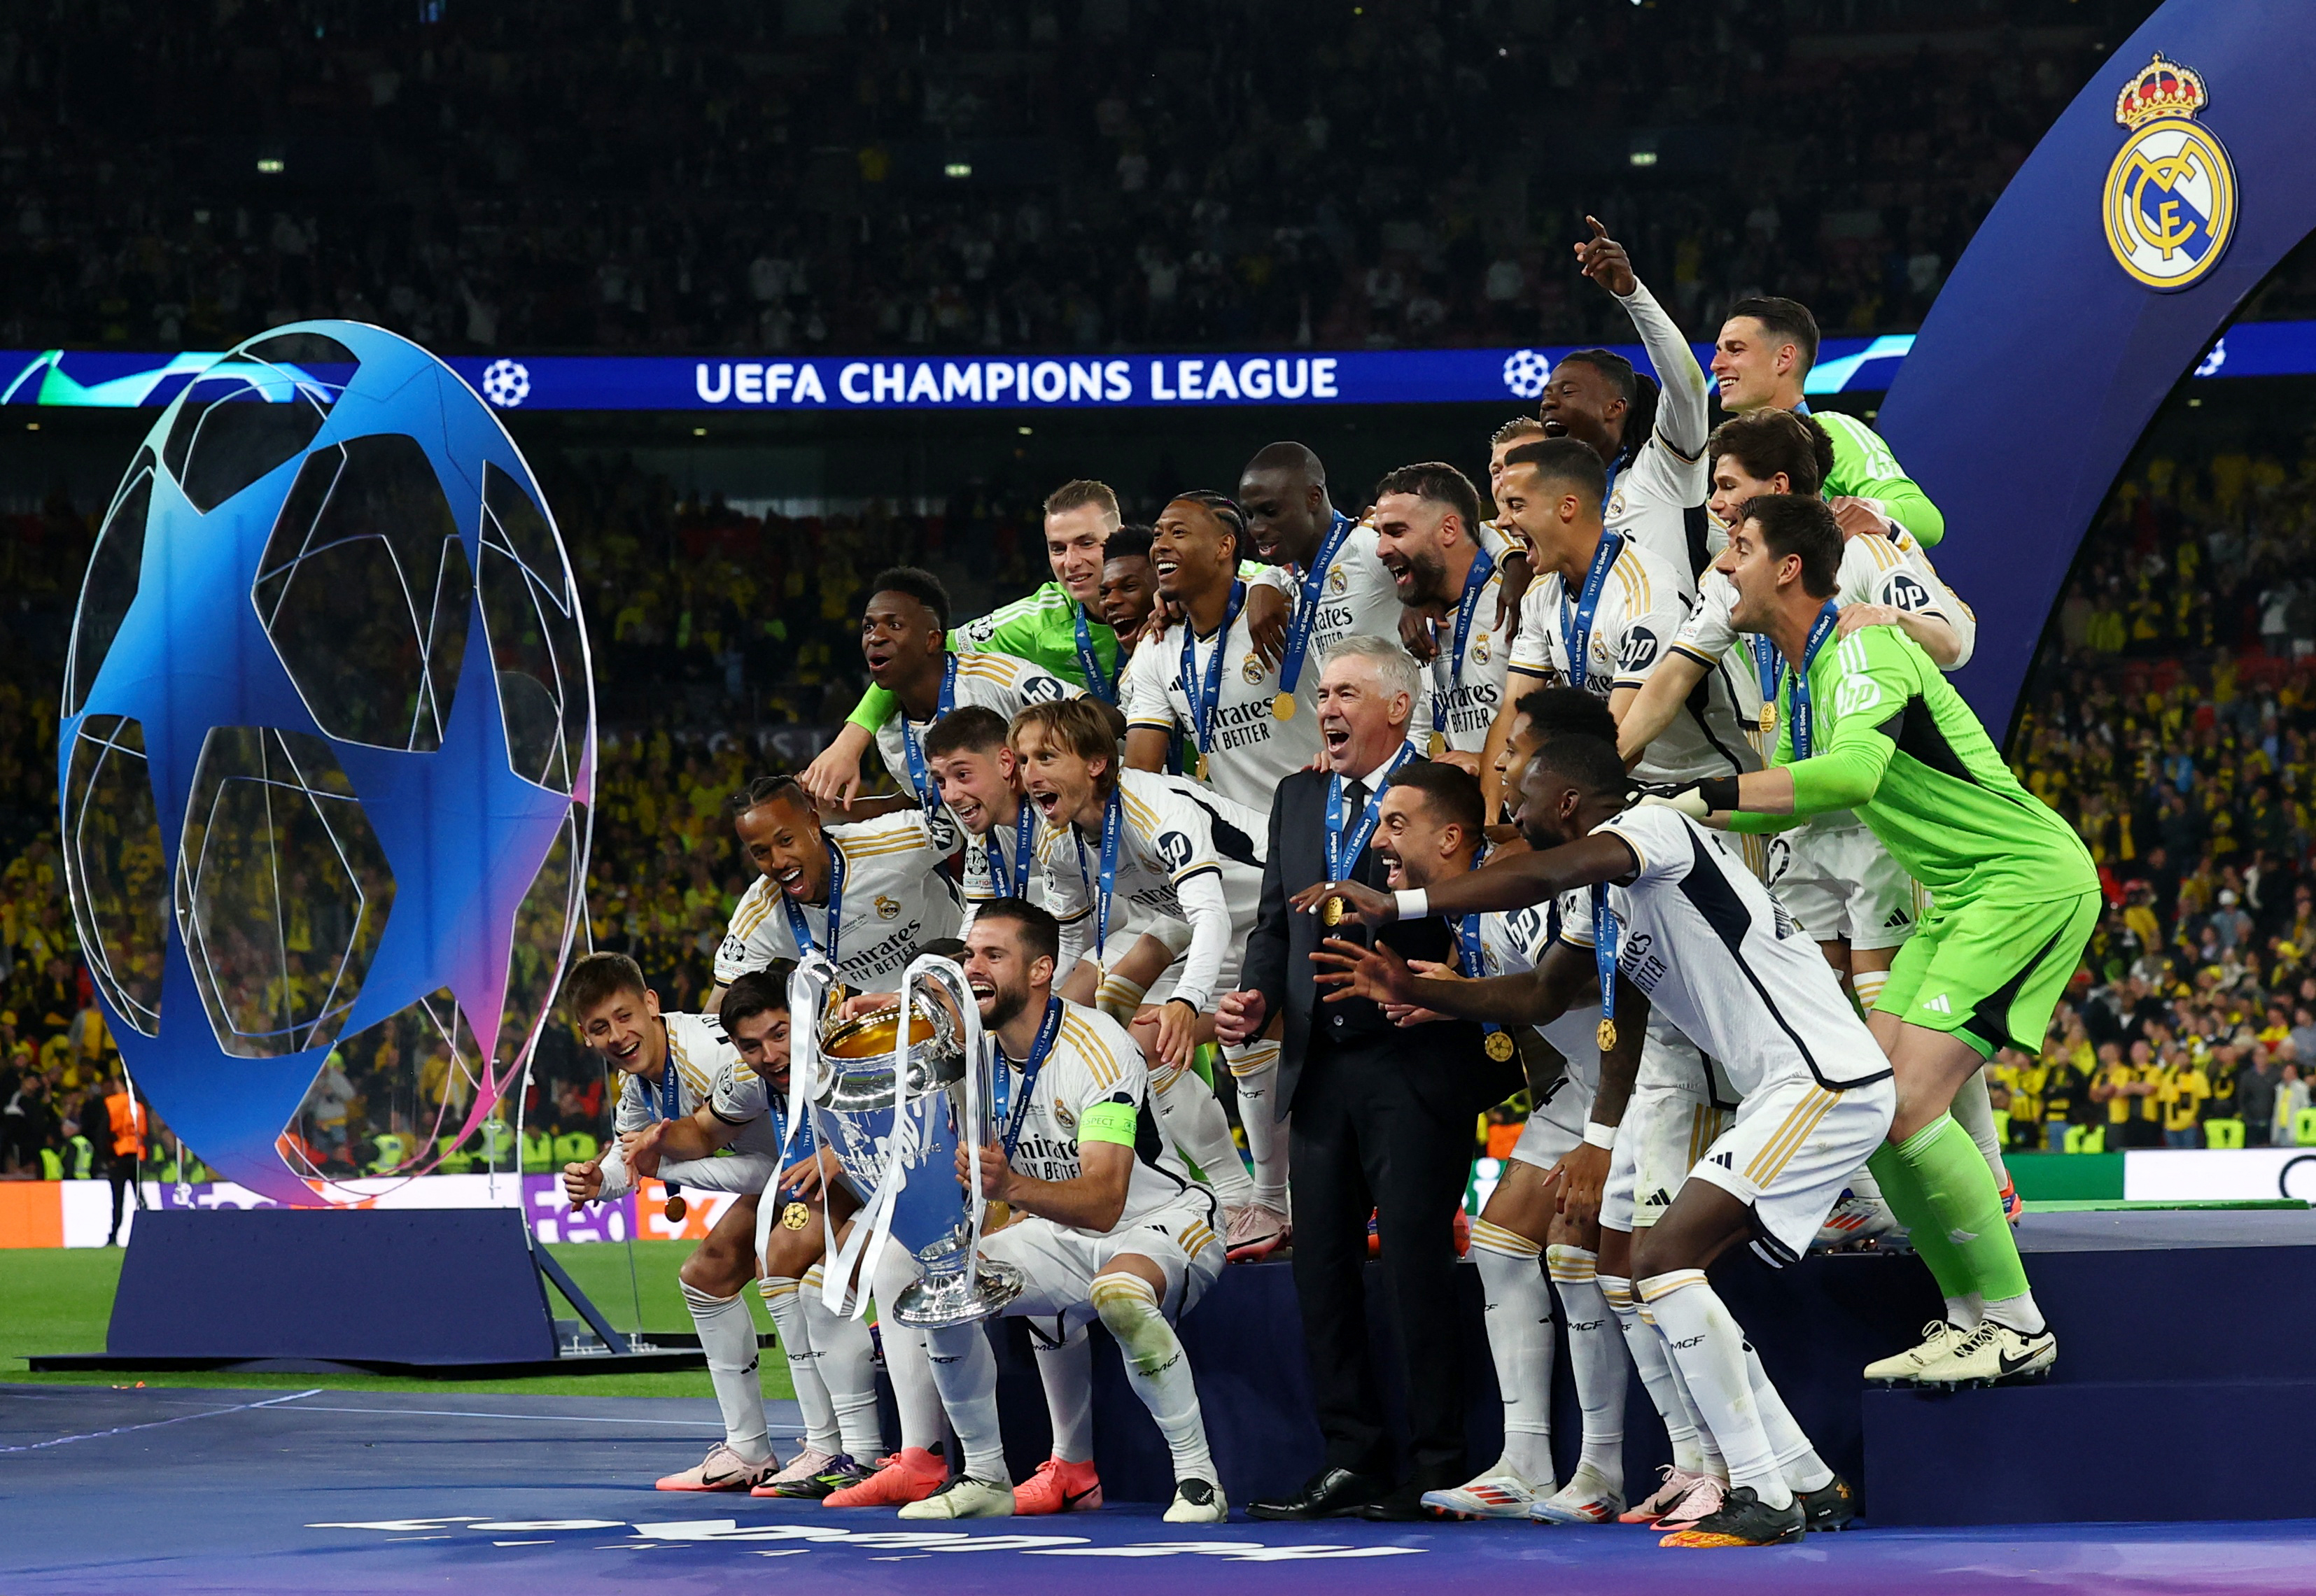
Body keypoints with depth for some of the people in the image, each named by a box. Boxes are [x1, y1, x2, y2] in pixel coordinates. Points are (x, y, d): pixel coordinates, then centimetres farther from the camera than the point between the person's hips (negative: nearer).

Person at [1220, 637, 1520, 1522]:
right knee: (1320, 1266, 6)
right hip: (1320, 1067, 7)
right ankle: (1351, 1459, 13)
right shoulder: (1298, 799, 17)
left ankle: (1440, 1466, -1)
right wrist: (1254, 999, 2)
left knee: (1416, 1265, -7)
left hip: (1413, 1062, -7)